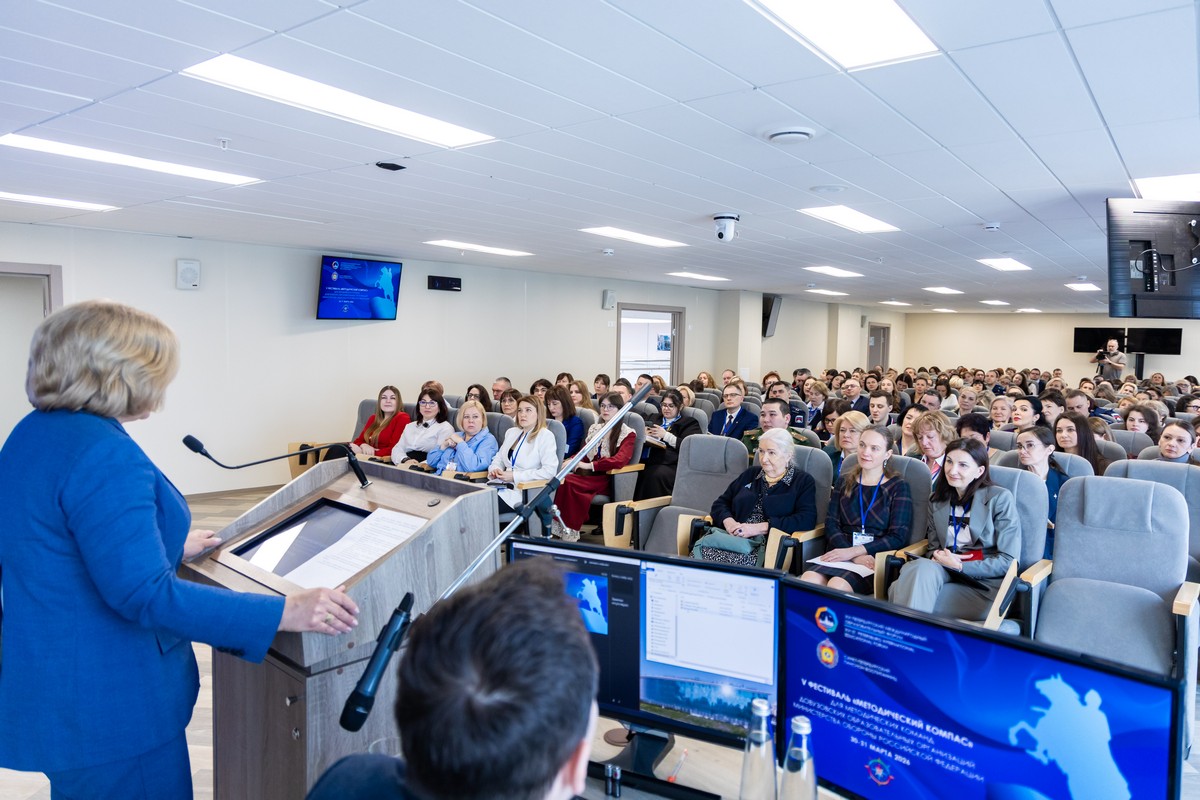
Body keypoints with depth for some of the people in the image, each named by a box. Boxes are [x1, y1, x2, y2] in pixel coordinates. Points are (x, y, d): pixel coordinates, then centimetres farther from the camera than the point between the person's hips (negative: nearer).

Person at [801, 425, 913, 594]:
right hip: (839, 555, 3)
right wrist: (857, 557, -13)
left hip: (875, 560, -3)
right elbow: (831, 524, 6)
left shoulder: (898, 487, 7)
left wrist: (852, 552, -13)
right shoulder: (844, 481, 17)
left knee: (837, 586, -34)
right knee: (807, 581, -30)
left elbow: (898, 537, -2)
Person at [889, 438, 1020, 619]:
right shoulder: (936, 501, 14)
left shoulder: (1000, 498, -1)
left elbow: (1008, 561, -4)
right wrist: (938, 557, -7)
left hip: (984, 585, -5)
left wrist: (960, 566, -12)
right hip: (946, 573, 5)